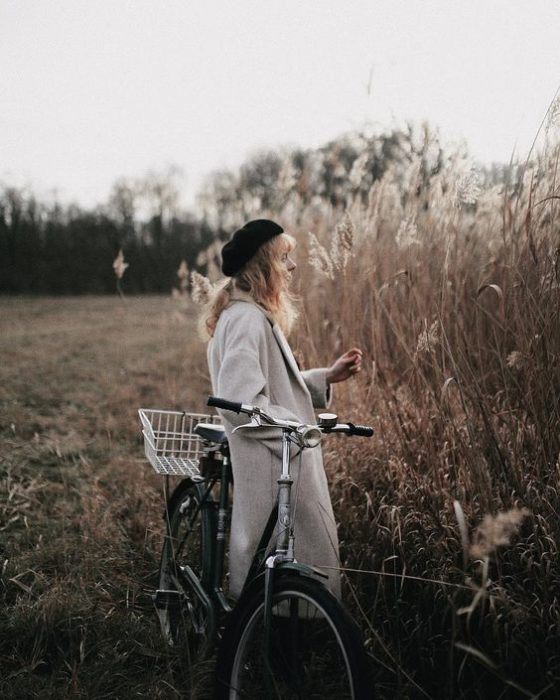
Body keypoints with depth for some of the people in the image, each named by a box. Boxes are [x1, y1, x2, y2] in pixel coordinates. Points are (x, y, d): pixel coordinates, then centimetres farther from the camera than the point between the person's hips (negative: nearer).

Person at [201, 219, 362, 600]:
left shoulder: (255, 315, 14)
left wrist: (327, 376, 11)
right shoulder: (247, 319, -19)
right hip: (273, 467, -11)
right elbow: (241, 401, -27)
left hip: (280, 458, 11)